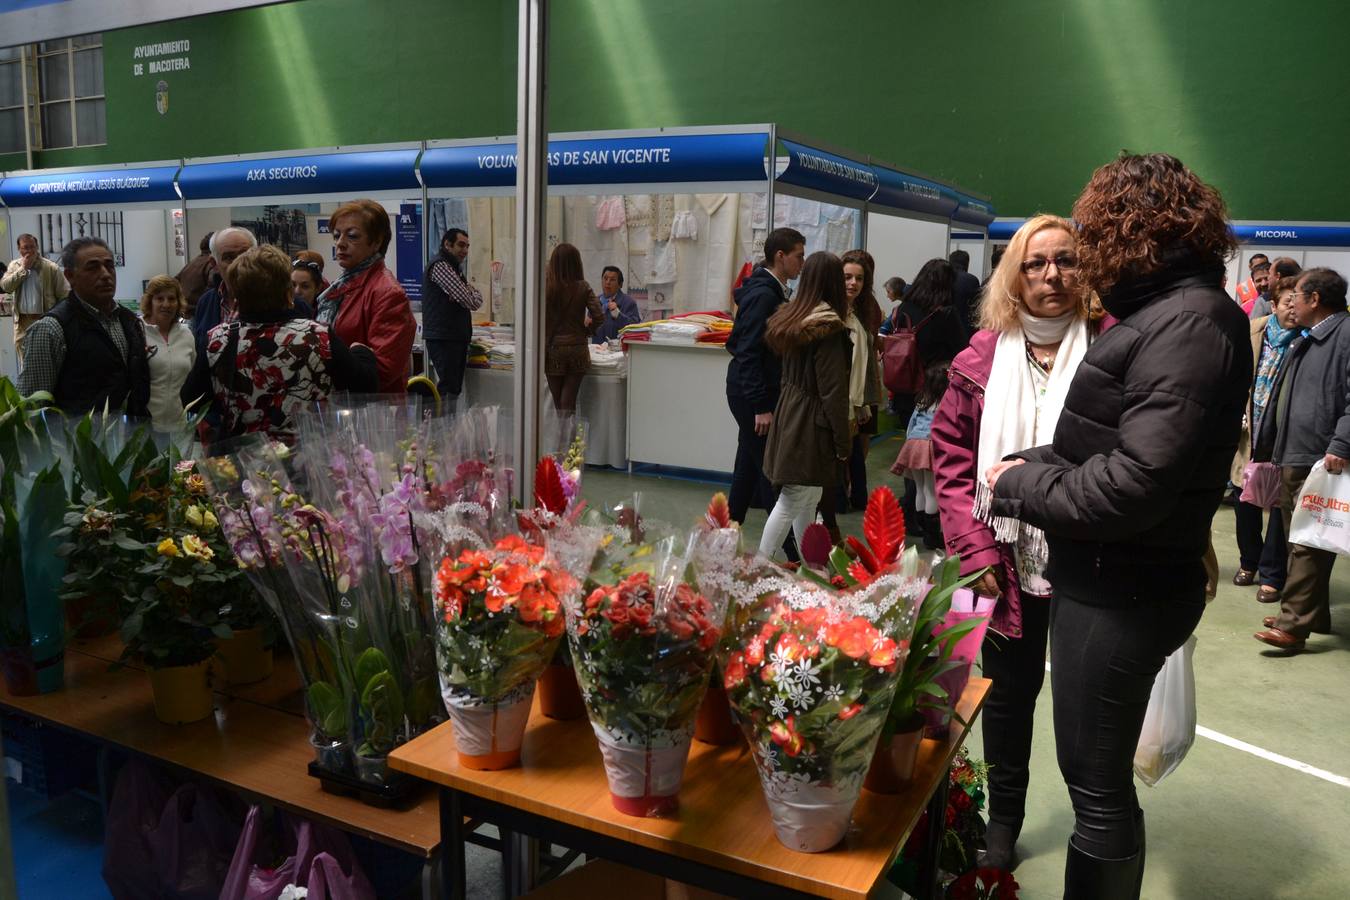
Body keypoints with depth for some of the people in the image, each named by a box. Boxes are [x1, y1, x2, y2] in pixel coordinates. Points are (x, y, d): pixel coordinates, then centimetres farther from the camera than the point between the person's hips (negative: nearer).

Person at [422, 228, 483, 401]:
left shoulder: (454, 268, 22)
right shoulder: (440, 266, -11)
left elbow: (477, 301, 14)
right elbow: (472, 302, -18)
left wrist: (470, 291, -8)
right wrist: (474, 293, 6)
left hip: (457, 338, 10)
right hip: (443, 339, -10)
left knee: (454, 389, 10)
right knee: (447, 389, -12)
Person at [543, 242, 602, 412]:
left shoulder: (545, 286, -4)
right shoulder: (582, 288, -4)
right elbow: (598, 316, -9)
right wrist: (588, 331, 9)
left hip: (552, 349, 0)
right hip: (577, 348, 0)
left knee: (557, 402, 10)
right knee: (569, 402, 1)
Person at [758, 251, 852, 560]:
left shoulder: (789, 318, 6)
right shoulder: (829, 327, -17)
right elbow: (833, 390, -16)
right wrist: (842, 443, -11)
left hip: (787, 414, 8)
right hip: (811, 423, -8)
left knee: (809, 499, 17)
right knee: (792, 502, -1)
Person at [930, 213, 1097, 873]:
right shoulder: (983, 358, 0)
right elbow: (952, 458, 1)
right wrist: (974, 548, -6)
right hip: (1008, 562, 2)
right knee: (1010, 689, 18)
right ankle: (1003, 819, 38)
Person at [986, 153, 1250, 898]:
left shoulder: (1190, 323, -19)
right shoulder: (1169, 313, 12)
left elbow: (1133, 483, -27)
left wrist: (1017, 487, -14)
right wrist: (1032, 466, -3)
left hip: (1121, 595, -9)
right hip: (1105, 581, 9)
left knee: (1097, 783, 6)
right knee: (1095, 773, 22)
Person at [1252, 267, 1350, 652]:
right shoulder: (1304, 341, 21)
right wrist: (1267, 449, 25)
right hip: (1290, 459, 10)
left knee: (1308, 544, -8)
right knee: (1299, 541, 16)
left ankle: (1294, 624, -7)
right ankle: (1313, 615, 26)